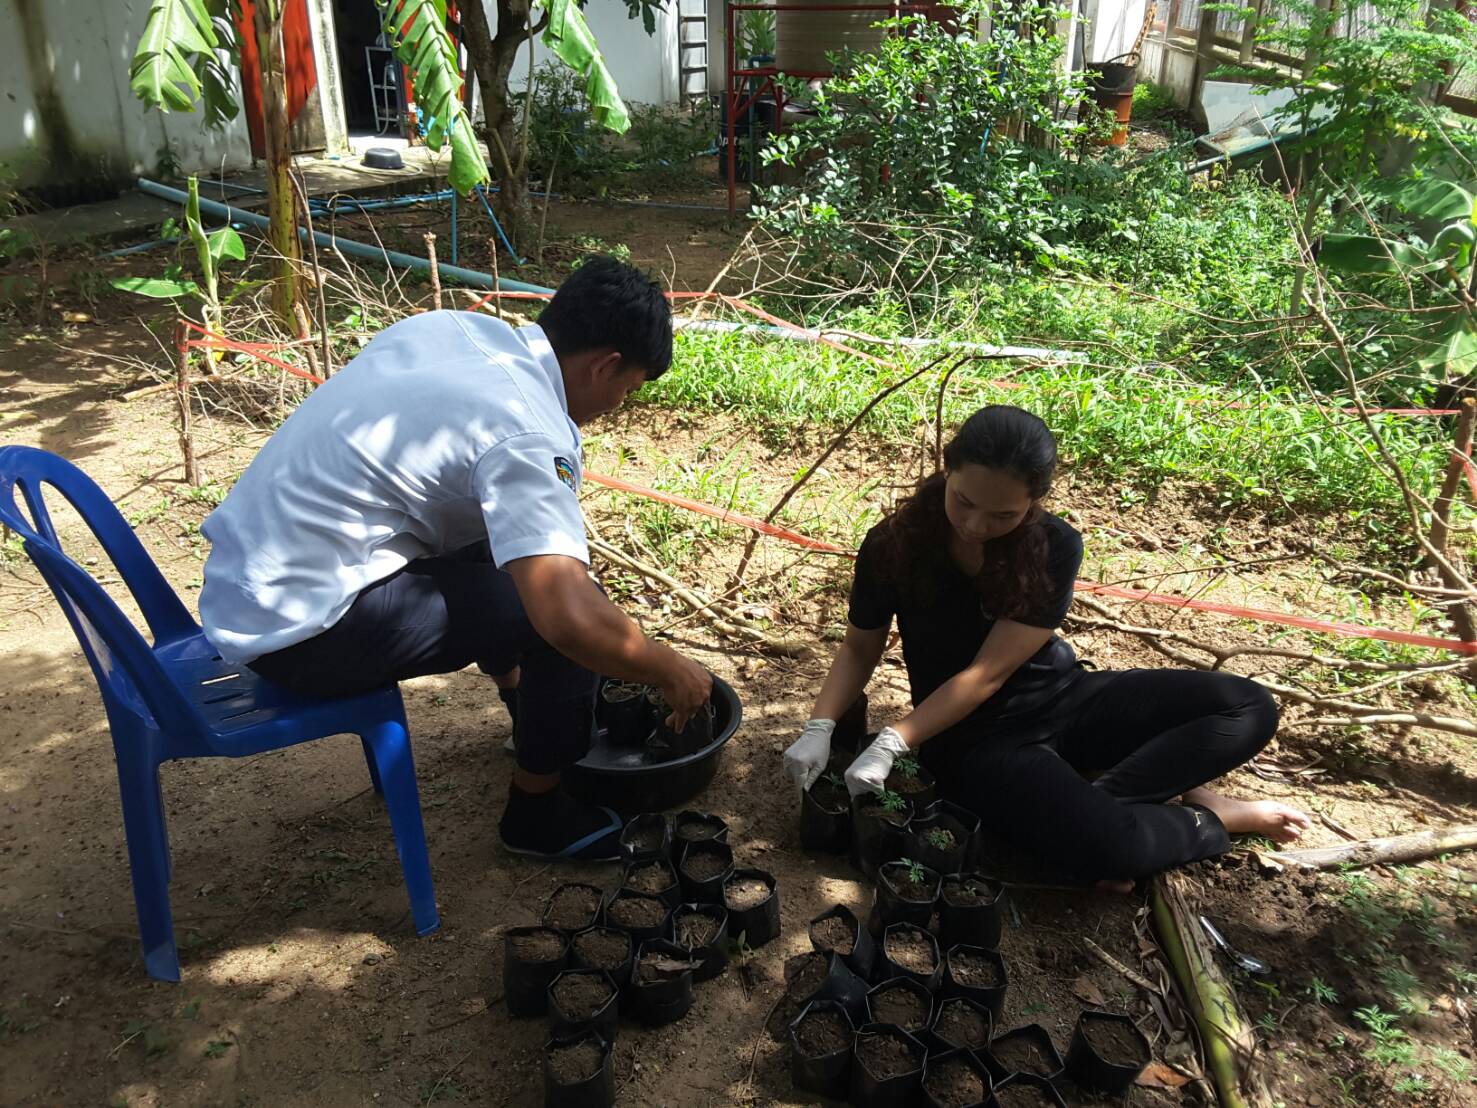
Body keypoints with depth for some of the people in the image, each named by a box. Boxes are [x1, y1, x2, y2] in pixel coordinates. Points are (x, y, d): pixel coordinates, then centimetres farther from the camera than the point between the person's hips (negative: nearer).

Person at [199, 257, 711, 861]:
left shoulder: (455, 326, 3)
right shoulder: (526, 435, -23)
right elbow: (570, 618, -33)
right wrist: (673, 671, -14)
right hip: (299, 629, -9)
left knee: (498, 535, 22)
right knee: (561, 607, -12)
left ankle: (525, 702, 38)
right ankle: (537, 811, 8)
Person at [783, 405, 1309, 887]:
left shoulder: (1056, 547, -16)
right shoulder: (895, 545, -15)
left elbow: (986, 673, -19)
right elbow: (859, 649, -1)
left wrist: (892, 742, -27)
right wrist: (820, 728, -18)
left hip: (1061, 700, 3)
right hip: (974, 736, -3)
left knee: (1249, 708, -7)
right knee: (1107, 846, -31)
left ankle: (1100, 799, -16)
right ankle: (1211, 820, 1)